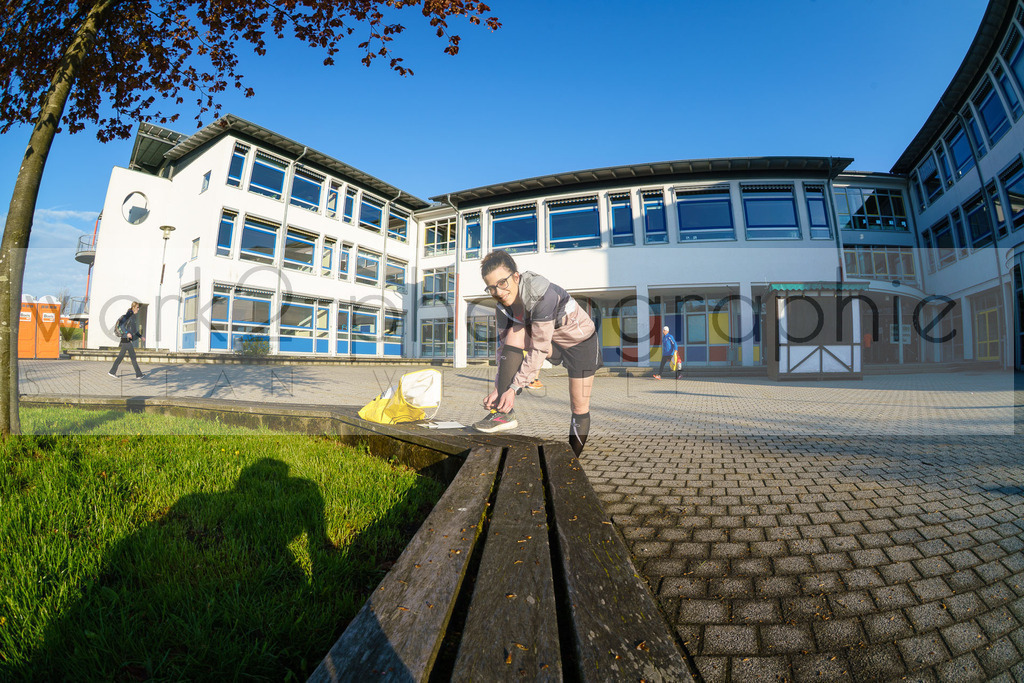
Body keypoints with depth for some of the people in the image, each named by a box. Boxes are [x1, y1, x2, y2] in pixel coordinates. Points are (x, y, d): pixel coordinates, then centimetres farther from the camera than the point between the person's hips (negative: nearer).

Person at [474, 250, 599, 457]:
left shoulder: (542, 294, -33)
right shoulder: (504, 303, -12)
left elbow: (539, 349, -33)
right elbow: (505, 345, -9)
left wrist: (514, 388, -31)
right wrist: (498, 387, -19)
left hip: (581, 342, -5)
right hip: (553, 343, 5)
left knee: (580, 410, -2)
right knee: (515, 333, -24)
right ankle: (504, 412, -23)